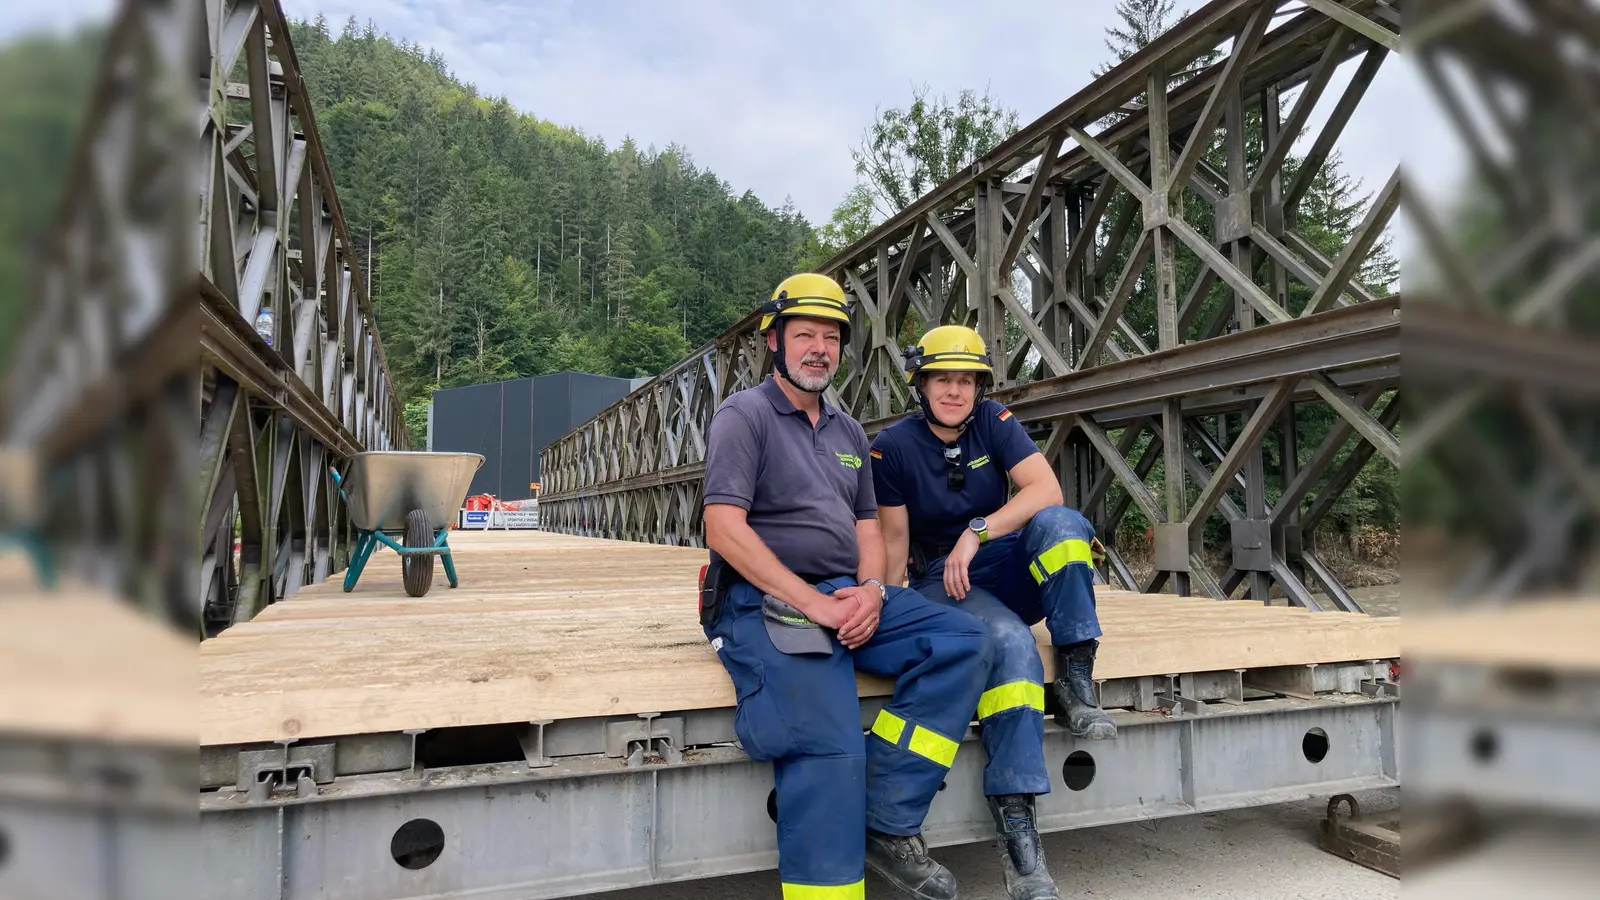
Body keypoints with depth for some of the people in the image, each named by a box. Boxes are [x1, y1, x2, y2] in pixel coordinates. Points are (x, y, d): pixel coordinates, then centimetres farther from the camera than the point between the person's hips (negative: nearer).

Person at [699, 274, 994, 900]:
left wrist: (871, 589, -4)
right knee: (830, 745, -28)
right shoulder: (744, 414, -1)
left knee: (962, 640, -13)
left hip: (850, 595, 7)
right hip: (767, 601, -7)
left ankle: (888, 824, -12)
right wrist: (813, 603, -18)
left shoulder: (848, 430, 21)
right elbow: (724, 527, -13)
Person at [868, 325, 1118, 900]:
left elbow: (1046, 490, -15)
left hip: (1006, 569, 3)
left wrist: (976, 532, -27)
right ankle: (1015, 826, -35)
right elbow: (895, 539, -5)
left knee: (1060, 524, -29)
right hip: (939, 582, -3)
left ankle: (1076, 683, -21)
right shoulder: (894, 447, -6)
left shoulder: (995, 423, -1)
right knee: (1011, 643, -35)